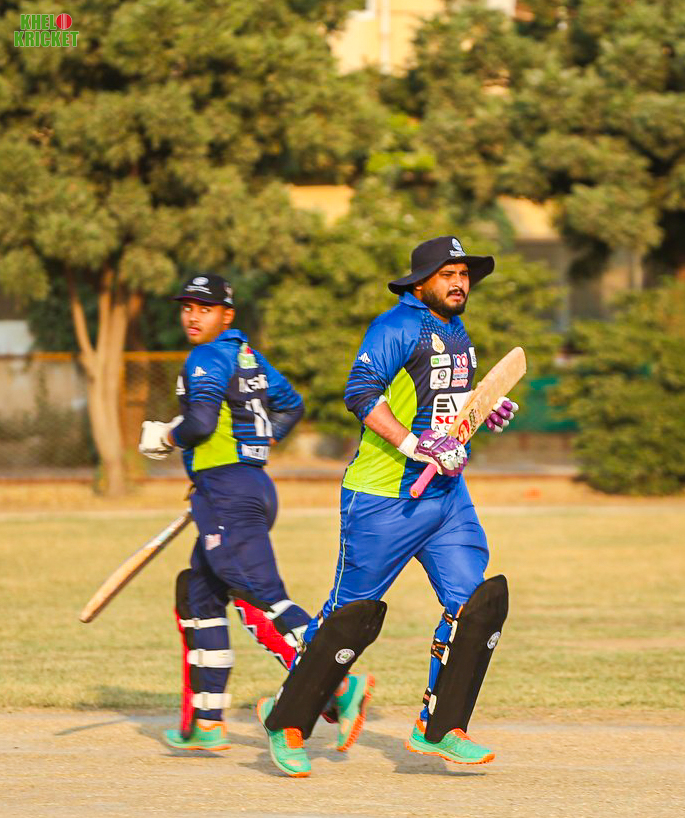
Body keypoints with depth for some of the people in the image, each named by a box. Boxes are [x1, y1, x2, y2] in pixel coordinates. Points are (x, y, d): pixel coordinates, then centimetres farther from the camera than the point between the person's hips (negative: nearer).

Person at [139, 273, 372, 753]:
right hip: (255, 486, 10)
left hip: (227, 493, -10)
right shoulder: (246, 355, 18)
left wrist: (163, 438, -4)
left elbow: (200, 421, -22)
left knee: (260, 598, -19)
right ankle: (204, 723, 22)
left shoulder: (209, 358, -9)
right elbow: (291, 406, 28)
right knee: (199, 596, 18)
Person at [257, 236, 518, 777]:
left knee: (479, 601, -4)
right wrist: (412, 444, -31)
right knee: (354, 613, -5)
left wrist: (484, 409, 13)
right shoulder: (398, 327, -11)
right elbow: (362, 392, -23)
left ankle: (440, 730, 2)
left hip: (447, 494, 8)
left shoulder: (457, 333, 17)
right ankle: (287, 721, 11)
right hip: (383, 496, -8)